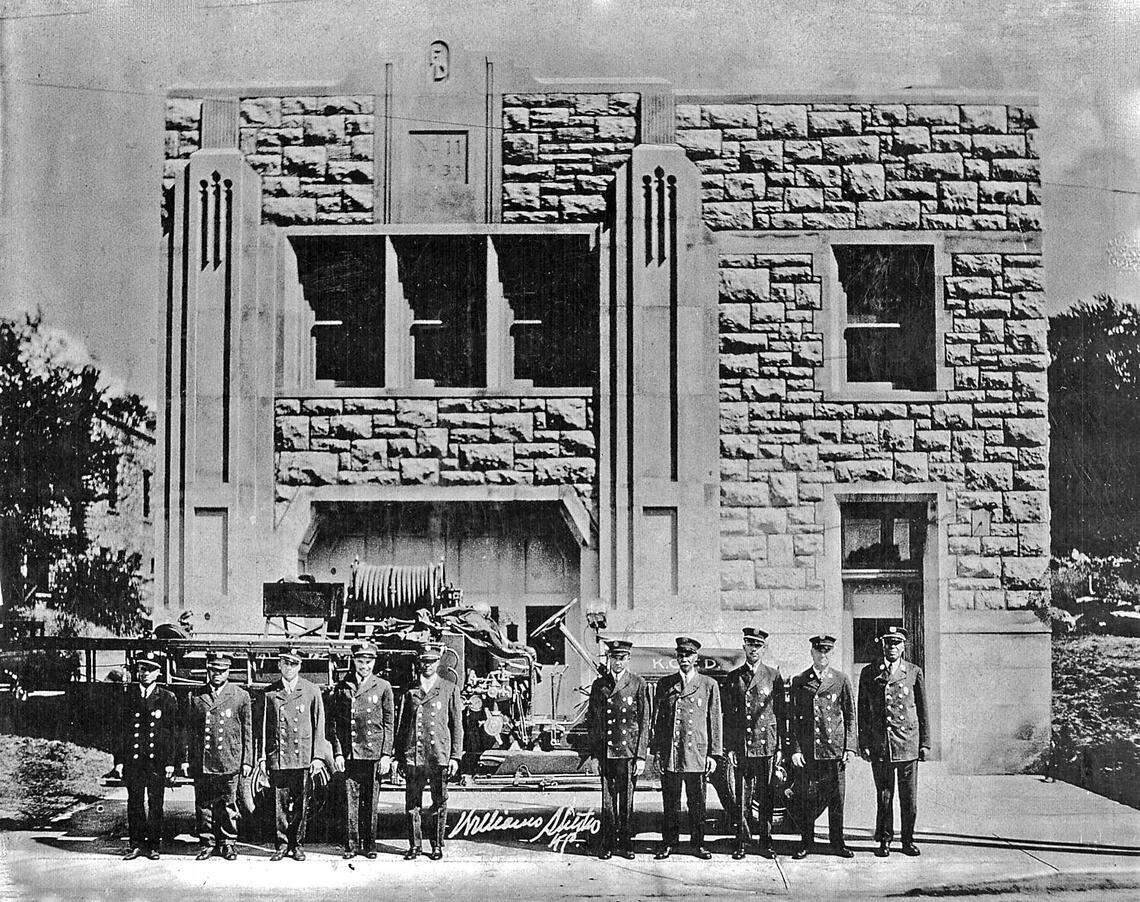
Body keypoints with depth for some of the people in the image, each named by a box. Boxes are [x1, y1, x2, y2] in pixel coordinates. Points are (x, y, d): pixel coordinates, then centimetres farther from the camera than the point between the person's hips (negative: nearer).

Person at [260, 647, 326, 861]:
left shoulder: (312, 691, 4)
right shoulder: (270, 693, 6)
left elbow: (319, 725, 4)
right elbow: (264, 727, 9)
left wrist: (317, 757, -2)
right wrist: (263, 756, 3)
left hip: (303, 757, -1)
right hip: (277, 758, 1)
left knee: (301, 804, 4)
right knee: (280, 804, 3)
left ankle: (298, 845, 14)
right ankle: (281, 845, 12)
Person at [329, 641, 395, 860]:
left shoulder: (383, 687, 5)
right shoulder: (342, 687, 7)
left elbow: (389, 724, 5)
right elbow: (334, 723, 8)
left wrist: (386, 754, -2)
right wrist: (338, 752, 0)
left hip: (373, 753, -1)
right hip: (349, 753, 1)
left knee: (370, 801, 4)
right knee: (350, 800, 0)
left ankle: (369, 845, 11)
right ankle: (352, 845, 6)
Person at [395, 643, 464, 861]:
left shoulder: (450, 689, 6)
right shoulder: (410, 692, 10)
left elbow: (457, 726, 5)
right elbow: (401, 726, 13)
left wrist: (455, 756, -1)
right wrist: (399, 757, 8)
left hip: (439, 755, -1)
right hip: (413, 755, 1)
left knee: (439, 802, 3)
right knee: (412, 804, 3)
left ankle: (437, 845, 13)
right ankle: (415, 845, 12)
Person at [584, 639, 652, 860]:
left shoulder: (638, 684, 2)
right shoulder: (599, 685, 11)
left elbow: (645, 722, 0)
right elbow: (591, 721, 14)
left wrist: (641, 756, -5)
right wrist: (594, 752, 7)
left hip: (629, 750, -2)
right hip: (605, 751, 2)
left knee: (626, 799, 3)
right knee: (607, 799, 5)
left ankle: (625, 843, 12)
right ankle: (607, 844, 11)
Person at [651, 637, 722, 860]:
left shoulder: (709, 685, 5)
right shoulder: (665, 685, 9)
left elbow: (715, 721, 5)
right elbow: (657, 720, 10)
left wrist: (713, 753, 1)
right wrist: (657, 750, 3)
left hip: (696, 753, -1)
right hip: (670, 754, 1)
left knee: (697, 802, 4)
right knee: (670, 802, 6)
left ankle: (698, 844, 15)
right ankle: (668, 843, 15)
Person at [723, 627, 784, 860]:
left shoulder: (773, 676, 5)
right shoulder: (734, 677, 8)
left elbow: (781, 713, 5)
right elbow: (728, 715, 7)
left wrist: (780, 746, 0)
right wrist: (730, 747, 0)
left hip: (766, 743, -1)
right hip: (742, 745, 1)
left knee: (766, 795, 4)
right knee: (742, 797, 2)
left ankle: (765, 842, 11)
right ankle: (742, 842, 8)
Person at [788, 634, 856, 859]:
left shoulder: (841, 680, 6)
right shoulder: (799, 682, 6)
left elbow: (850, 715, 8)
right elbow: (793, 718, 6)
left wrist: (850, 746, 0)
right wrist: (795, 749, -2)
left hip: (835, 748, 0)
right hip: (807, 750, 0)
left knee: (836, 798, 4)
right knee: (807, 798, 2)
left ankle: (837, 842, 15)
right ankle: (807, 842, 13)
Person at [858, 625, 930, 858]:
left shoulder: (914, 672, 7)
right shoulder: (869, 673, 7)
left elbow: (923, 710, 9)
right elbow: (862, 711, 8)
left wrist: (925, 743, 5)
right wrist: (863, 743, 3)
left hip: (908, 743, 0)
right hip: (879, 746, 0)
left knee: (909, 798, 3)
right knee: (883, 797, 5)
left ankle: (908, 841, 15)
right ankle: (884, 841, 14)